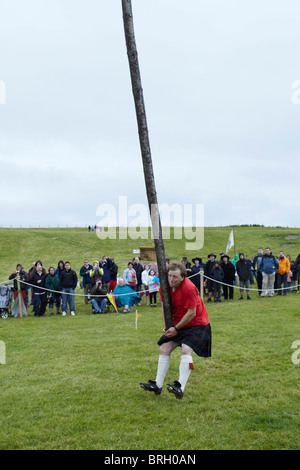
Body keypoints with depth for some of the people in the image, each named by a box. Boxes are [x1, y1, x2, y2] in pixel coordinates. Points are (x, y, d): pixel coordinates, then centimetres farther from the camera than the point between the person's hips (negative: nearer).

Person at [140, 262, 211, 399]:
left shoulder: (189, 288, -27)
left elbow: (191, 313, -24)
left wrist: (176, 328, -18)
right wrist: (166, 325, -3)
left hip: (197, 324, -8)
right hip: (178, 324, 8)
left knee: (186, 349, -26)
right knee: (164, 348, 4)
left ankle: (180, 388, -29)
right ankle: (157, 386, 11)